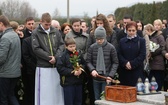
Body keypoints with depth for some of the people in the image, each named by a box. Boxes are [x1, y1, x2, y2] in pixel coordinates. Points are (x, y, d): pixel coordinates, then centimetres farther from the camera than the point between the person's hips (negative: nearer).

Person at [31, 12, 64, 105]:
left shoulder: (55, 31, 8)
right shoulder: (35, 33, -3)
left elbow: (61, 45, 7)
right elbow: (36, 49, -9)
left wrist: (56, 57, -9)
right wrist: (49, 57, -13)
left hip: (56, 66, 4)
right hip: (43, 67, -3)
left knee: (57, 91, 8)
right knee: (44, 92, -1)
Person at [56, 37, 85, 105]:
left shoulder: (78, 54, 5)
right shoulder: (63, 56, -10)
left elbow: (83, 64, 13)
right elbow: (60, 68, -15)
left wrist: (81, 69, -9)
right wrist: (72, 72, -18)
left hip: (79, 82, 5)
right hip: (68, 82, -5)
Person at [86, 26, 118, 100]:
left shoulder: (111, 47, -5)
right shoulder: (92, 47, 1)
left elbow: (115, 63, -2)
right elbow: (88, 61, 5)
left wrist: (110, 75, -12)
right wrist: (92, 69, -14)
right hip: (96, 78, 3)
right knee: (97, 99, 11)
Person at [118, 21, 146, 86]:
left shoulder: (141, 41, 5)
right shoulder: (122, 41, 13)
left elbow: (142, 55, -4)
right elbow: (119, 55, 5)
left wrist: (132, 64, -12)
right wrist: (126, 63, -12)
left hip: (137, 71, -2)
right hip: (124, 72, 2)